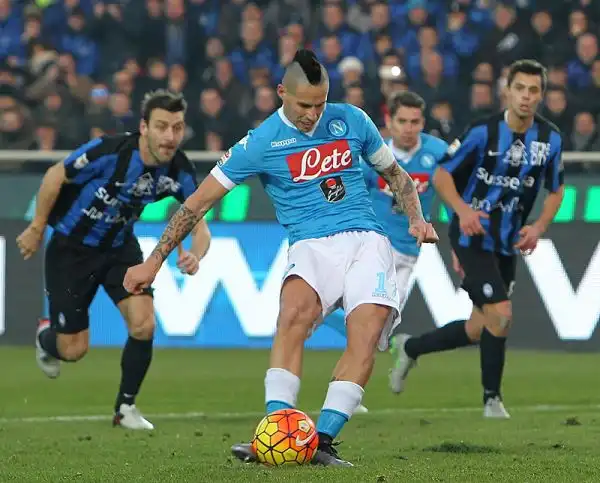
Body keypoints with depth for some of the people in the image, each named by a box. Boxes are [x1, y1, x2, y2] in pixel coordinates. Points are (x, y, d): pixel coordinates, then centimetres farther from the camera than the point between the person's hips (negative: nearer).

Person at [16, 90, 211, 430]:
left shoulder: (179, 171, -17)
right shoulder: (110, 152, -31)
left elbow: (200, 226, -14)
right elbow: (56, 176, -16)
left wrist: (195, 256, -37)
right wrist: (37, 228, -7)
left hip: (120, 246, 4)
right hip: (71, 247, -4)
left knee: (143, 323, -17)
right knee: (74, 349, 0)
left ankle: (126, 407, 5)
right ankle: (46, 338, 40)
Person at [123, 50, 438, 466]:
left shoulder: (350, 120, 8)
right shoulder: (261, 142, 0)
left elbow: (394, 172, 24)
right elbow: (199, 202, 3)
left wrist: (417, 220, 7)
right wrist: (153, 262, 1)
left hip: (366, 240, 2)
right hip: (312, 246, -2)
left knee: (367, 331, -25)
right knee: (294, 311, -34)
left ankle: (324, 441, -27)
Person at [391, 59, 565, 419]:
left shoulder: (551, 139, -1)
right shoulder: (484, 132, -14)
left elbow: (556, 190, 13)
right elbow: (442, 174, -7)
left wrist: (539, 226, -5)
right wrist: (462, 209, -25)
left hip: (508, 244, 6)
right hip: (474, 237, -6)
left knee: (480, 331, 9)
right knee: (501, 314, -17)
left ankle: (411, 348, 34)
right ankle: (492, 398, 1)